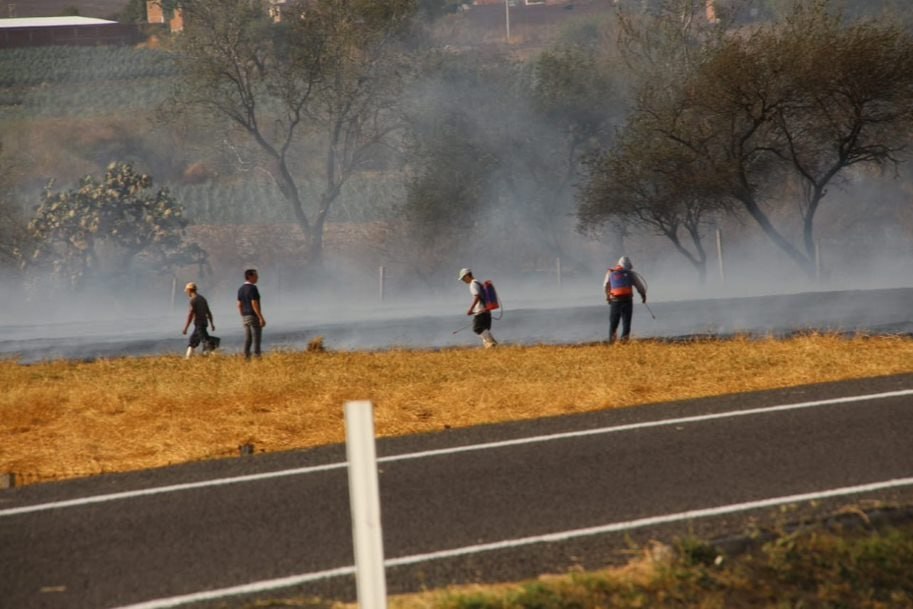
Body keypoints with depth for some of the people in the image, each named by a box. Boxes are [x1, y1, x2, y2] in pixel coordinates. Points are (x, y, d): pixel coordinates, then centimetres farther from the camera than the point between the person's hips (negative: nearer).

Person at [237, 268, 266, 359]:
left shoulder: (241, 289, 11)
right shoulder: (252, 288, -15)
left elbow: (239, 305, 13)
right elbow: (254, 304, -21)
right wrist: (261, 318, -20)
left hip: (245, 318, 8)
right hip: (254, 317, -8)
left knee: (247, 341, 7)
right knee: (256, 340, -6)